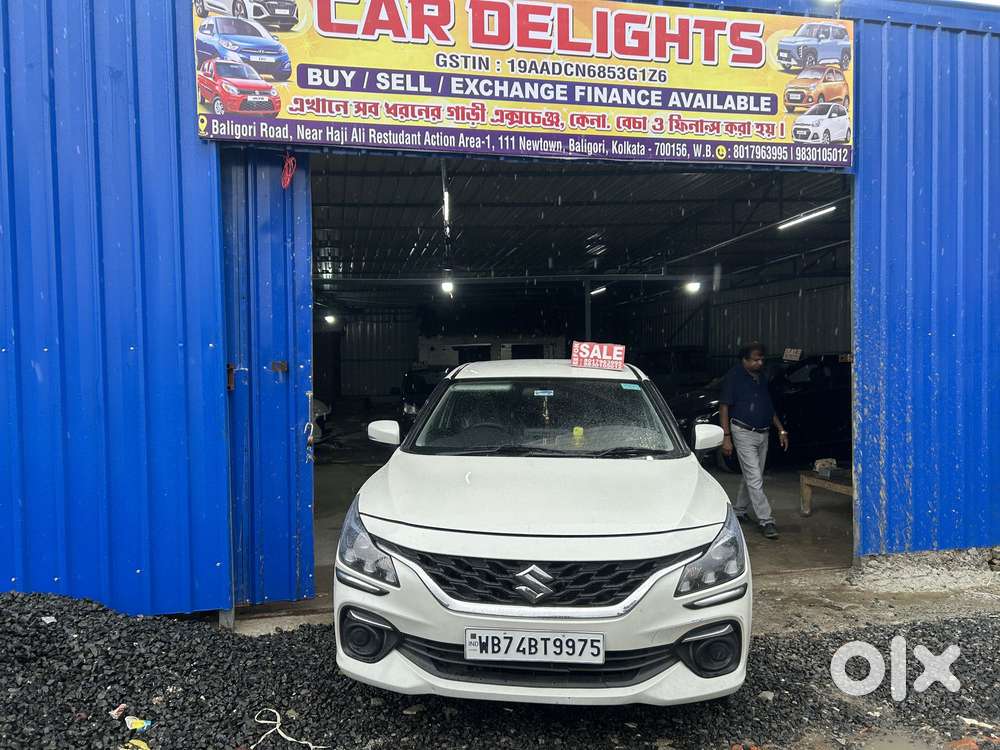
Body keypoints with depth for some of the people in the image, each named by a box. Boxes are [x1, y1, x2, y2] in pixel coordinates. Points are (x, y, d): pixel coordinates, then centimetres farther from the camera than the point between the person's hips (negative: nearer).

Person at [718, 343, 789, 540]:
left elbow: (769, 406, 20)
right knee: (755, 478, -9)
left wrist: (781, 430, 13)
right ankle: (766, 521, -7)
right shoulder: (734, 376, -9)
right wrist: (726, 437, -16)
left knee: (752, 476, 13)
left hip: (763, 433, 7)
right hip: (744, 433, -7)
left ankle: (739, 510, 29)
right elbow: (724, 407, -11)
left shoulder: (762, 377, 12)